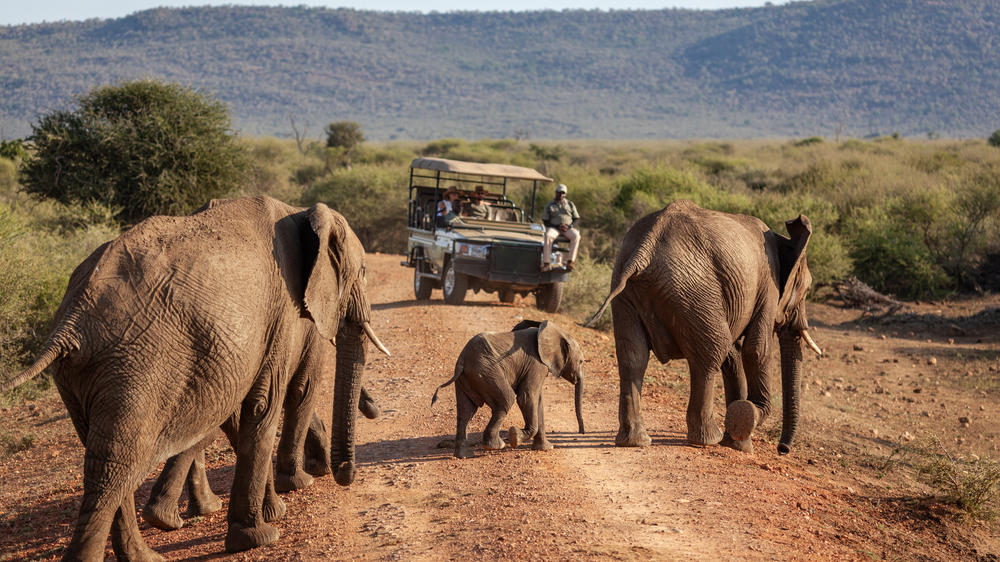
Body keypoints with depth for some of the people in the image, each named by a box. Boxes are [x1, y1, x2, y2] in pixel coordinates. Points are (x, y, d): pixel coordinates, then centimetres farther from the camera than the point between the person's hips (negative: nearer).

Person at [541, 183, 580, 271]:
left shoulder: (570, 204, 16)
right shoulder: (549, 205, 12)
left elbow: (577, 219, 12)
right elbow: (545, 221, 5)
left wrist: (569, 226, -9)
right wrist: (557, 226, -11)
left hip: (568, 228, 1)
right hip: (553, 228, -1)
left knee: (576, 236, -33)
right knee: (548, 236, -36)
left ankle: (570, 262, -35)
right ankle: (547, 263, -38)